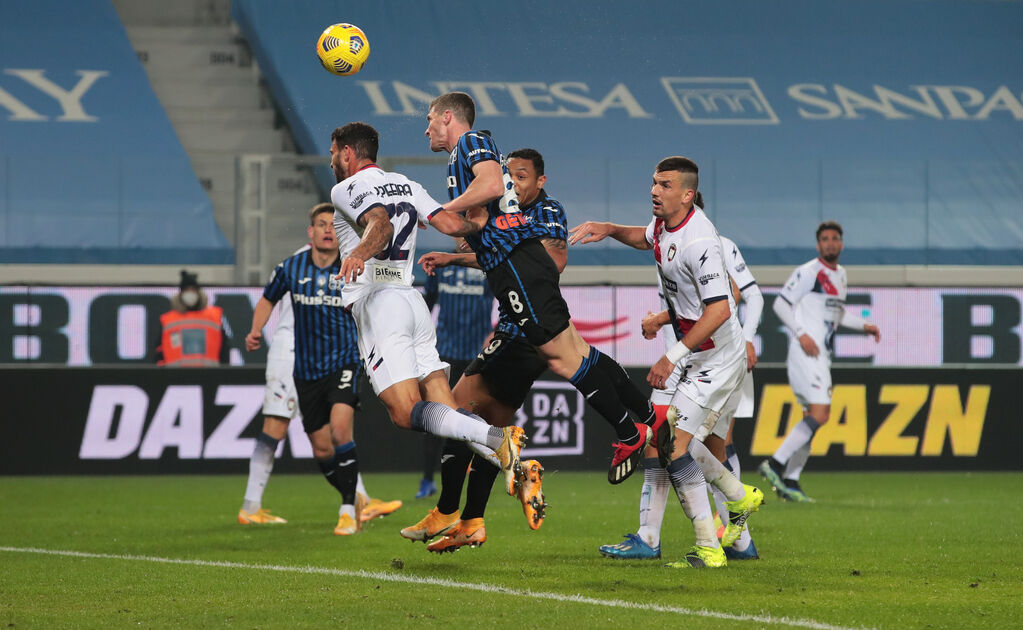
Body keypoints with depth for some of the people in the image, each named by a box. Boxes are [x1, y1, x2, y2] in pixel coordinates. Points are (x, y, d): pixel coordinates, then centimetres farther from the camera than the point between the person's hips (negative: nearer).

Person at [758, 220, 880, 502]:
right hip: (805, 352, -9)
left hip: (822, 354, 9)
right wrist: (802, 334, -18)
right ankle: (775, 464, -16)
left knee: (813, 417, 6)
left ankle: (789, 482, 7)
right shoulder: (808, 272, -8)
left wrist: (863, 325, 21)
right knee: (819, 414, -19)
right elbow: (781, 303, -10)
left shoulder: (840, 275, 18)